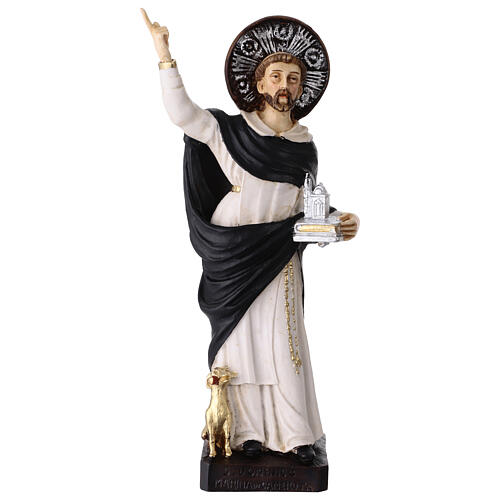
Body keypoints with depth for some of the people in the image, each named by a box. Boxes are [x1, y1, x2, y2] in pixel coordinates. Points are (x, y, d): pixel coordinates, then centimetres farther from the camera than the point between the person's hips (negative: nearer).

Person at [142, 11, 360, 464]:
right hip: (232, 257, -1)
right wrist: (165, 54, -17)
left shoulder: (305, 145, 7)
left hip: (280, 256, 2)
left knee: (285, 341, 2)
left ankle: (297, 434, 12)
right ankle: (249, 431, 17)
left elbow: (308, 206, 12)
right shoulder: (228, 131, -2)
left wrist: (337, 223, -6)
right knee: (240, 338, 5)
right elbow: (181, 112, -12)